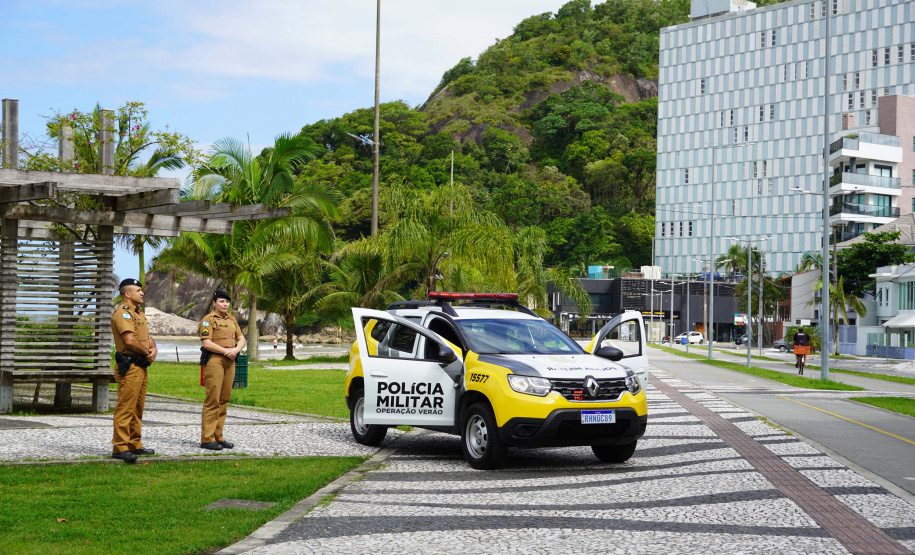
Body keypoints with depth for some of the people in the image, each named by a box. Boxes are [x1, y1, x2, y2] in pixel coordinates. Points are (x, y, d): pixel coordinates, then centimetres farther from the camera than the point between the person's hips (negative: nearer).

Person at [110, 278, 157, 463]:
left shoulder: (138, 312, 20)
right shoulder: (123, 313, -12)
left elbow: (147, 336, 20)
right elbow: (130, 340, -22)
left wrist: (153, 349, -1)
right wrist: (147, 352, -8)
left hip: (141, 367, 10)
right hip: (129, 366, -10)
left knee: (138, 408, 14)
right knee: (125, 408, -10)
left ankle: (134, 445, 22)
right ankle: (120, 447, -9)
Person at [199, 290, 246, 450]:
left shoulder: (232, 319, 19)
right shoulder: (208, 320, -4)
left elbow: (241, 339, 17)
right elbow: (207, 343, -13)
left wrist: (236, 349, -4)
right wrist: (226, 351, -14)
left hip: (230, 362, 7)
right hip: (214, 360, -7)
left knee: (224, 399, 9)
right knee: (212, 400, -9)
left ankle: (218, 436, 15)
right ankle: (207, 439, -7)